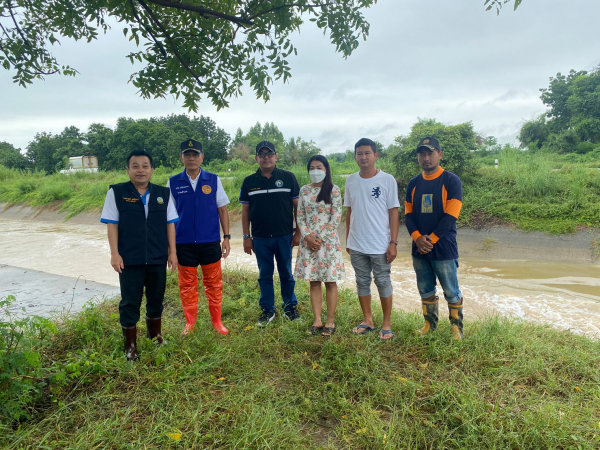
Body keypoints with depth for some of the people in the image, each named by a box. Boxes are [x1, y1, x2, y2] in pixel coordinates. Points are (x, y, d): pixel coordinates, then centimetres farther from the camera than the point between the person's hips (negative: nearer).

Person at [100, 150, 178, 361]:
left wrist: (172, 251, 1)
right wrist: (114, 253, -10)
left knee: (156, 298, 16)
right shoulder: (116, 192, -4)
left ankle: (155, 335, 38)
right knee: (130, 302, 7)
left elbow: (170, 223, 4)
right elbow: (111, 224, -4)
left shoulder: (163, 193, 3)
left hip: (158, 258, 3)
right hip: (129, 259, -2)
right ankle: (130, 345, 23)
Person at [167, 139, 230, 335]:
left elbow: (222, 209, 5)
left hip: (210, 242, 0)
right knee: (187, 284, 10)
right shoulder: (173, 183, 2)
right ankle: (190, 322, 27)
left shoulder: (213, 180, 1)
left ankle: (217, 321, 23)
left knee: (213, 283, 9)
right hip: (184, 243, 1)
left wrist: (226, 237, 1)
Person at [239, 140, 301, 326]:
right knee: (264, 275, 10)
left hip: (284, 236, -1)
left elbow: (297, 206, 1)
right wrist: (246, 237, 2)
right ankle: (267, 310, 22)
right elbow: (245, 211, 6)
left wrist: (298, 232, -3)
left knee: (286, 274, 10)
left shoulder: (288, 177, 0)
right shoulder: (249, 182, 5)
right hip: (260, 238, 1)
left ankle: (290, 307, 26)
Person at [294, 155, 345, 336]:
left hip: (328, 241, -4)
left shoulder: (333, 190, -4)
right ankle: (317, 321, 18)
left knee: (330, 282, 4)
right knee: (314, 282, 9)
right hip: (308, 242, 4)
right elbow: (300, 216, 6)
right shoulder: (304, 190, 7)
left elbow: (336, 218, -9)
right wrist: (307, 237, -8)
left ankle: (330, 322, 14)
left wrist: (320, 238, -13)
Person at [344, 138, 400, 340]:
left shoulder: (387, 180, -7)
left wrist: (393, 242, -10)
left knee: (383, 283, 7)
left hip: (380, 245, -4)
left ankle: (387, 323, 22)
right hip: (356, 245, 4)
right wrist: (347, 239, 11)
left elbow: (393, 212, -6)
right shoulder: (350, 181, 5)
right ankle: (367, 320, 28)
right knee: (362, 282, 13)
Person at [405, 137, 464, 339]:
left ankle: (457, 327, 20)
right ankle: (430, 323, 30)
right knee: (425, 290, 15)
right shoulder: (413, 183, 9)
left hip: (444, 248, -4)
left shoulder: (451, 181, -6)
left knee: (451, 291, 5)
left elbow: (451, 216, -12)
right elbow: (408, 214, 6)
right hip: (419, 248, 5)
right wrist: (417, 237, -10)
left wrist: (431, 239, -14)